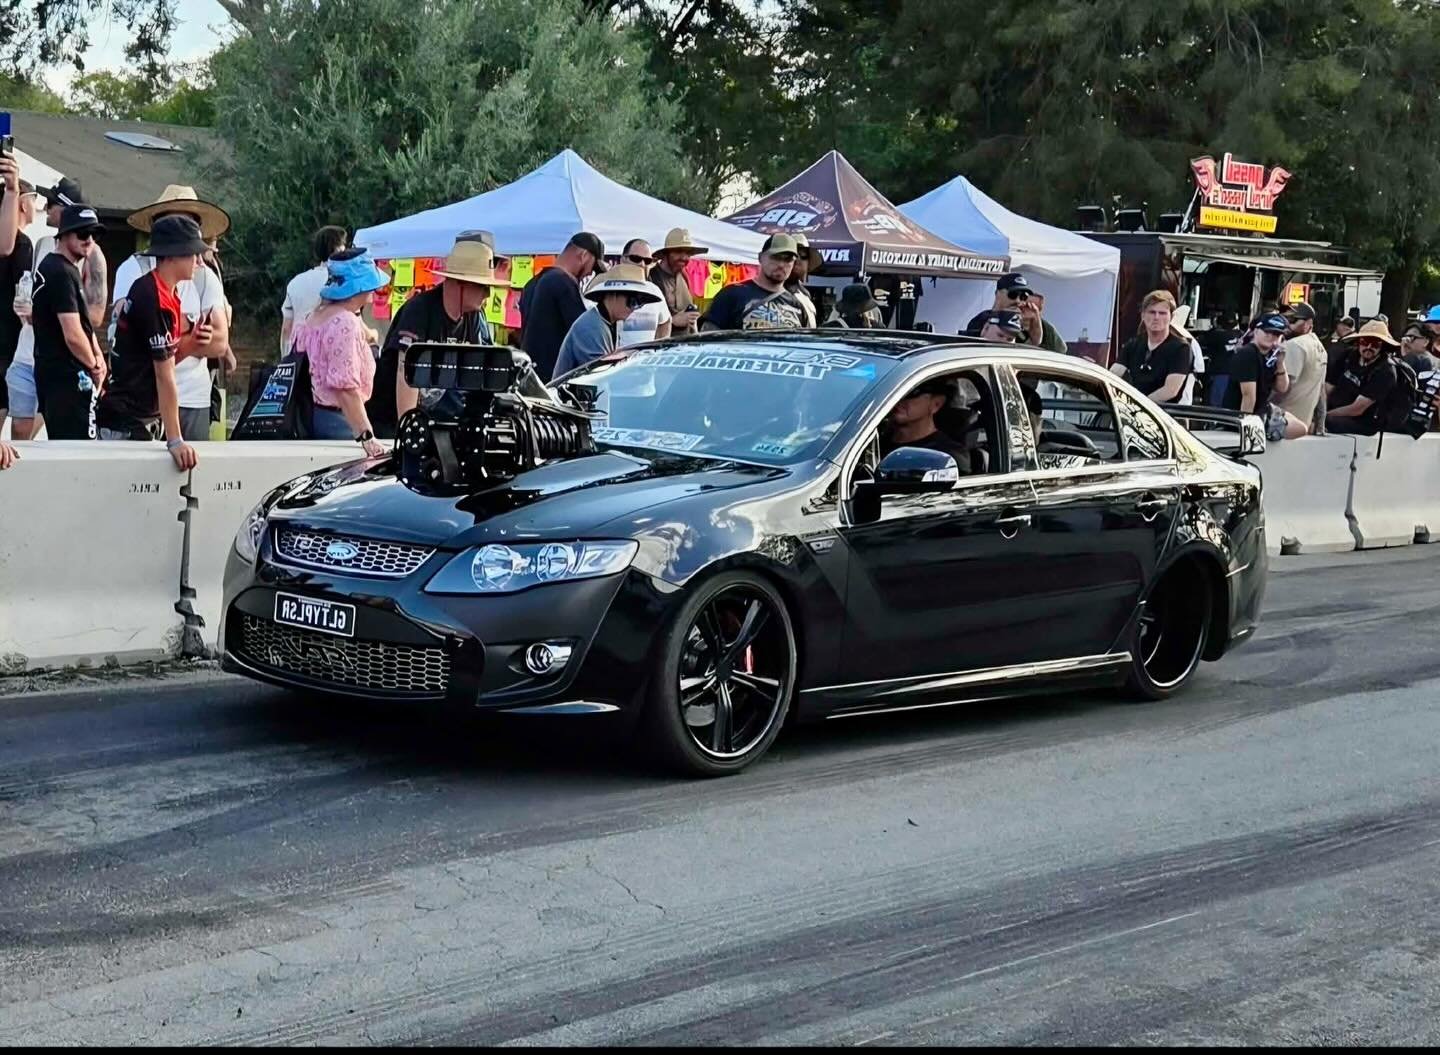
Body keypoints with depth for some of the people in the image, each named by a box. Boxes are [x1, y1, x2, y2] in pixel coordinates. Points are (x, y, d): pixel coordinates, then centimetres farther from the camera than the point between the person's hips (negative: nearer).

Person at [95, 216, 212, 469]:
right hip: (125, 424, -9)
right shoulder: (155, 300, -19)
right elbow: (164, 375, -22)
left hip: (147, 417, 9)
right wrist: (175, 440, -23)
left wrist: (190, 344, -6)